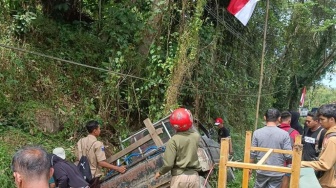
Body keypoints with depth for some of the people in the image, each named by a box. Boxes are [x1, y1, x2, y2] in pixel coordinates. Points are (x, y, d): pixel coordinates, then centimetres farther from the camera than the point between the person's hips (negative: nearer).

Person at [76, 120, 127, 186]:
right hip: (93, 175, -6)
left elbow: (78, 158, 7)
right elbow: (101, 163, -24)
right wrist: (118, 168, -20)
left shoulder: (80, 141, -2)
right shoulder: (97, 144, -20)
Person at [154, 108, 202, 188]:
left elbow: (168, 163, -14)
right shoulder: (196, 136, -3)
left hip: (180, 176, -4)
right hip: (194, 176, 4)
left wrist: (160, 172, 3)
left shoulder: (173, 140, -15)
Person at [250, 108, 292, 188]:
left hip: (262, 171, 1)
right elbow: (288, 155, -12)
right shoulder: (284, 134, -12)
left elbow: (252, 153, -3)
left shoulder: (257, 133, -7)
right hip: (277, 172, -1)